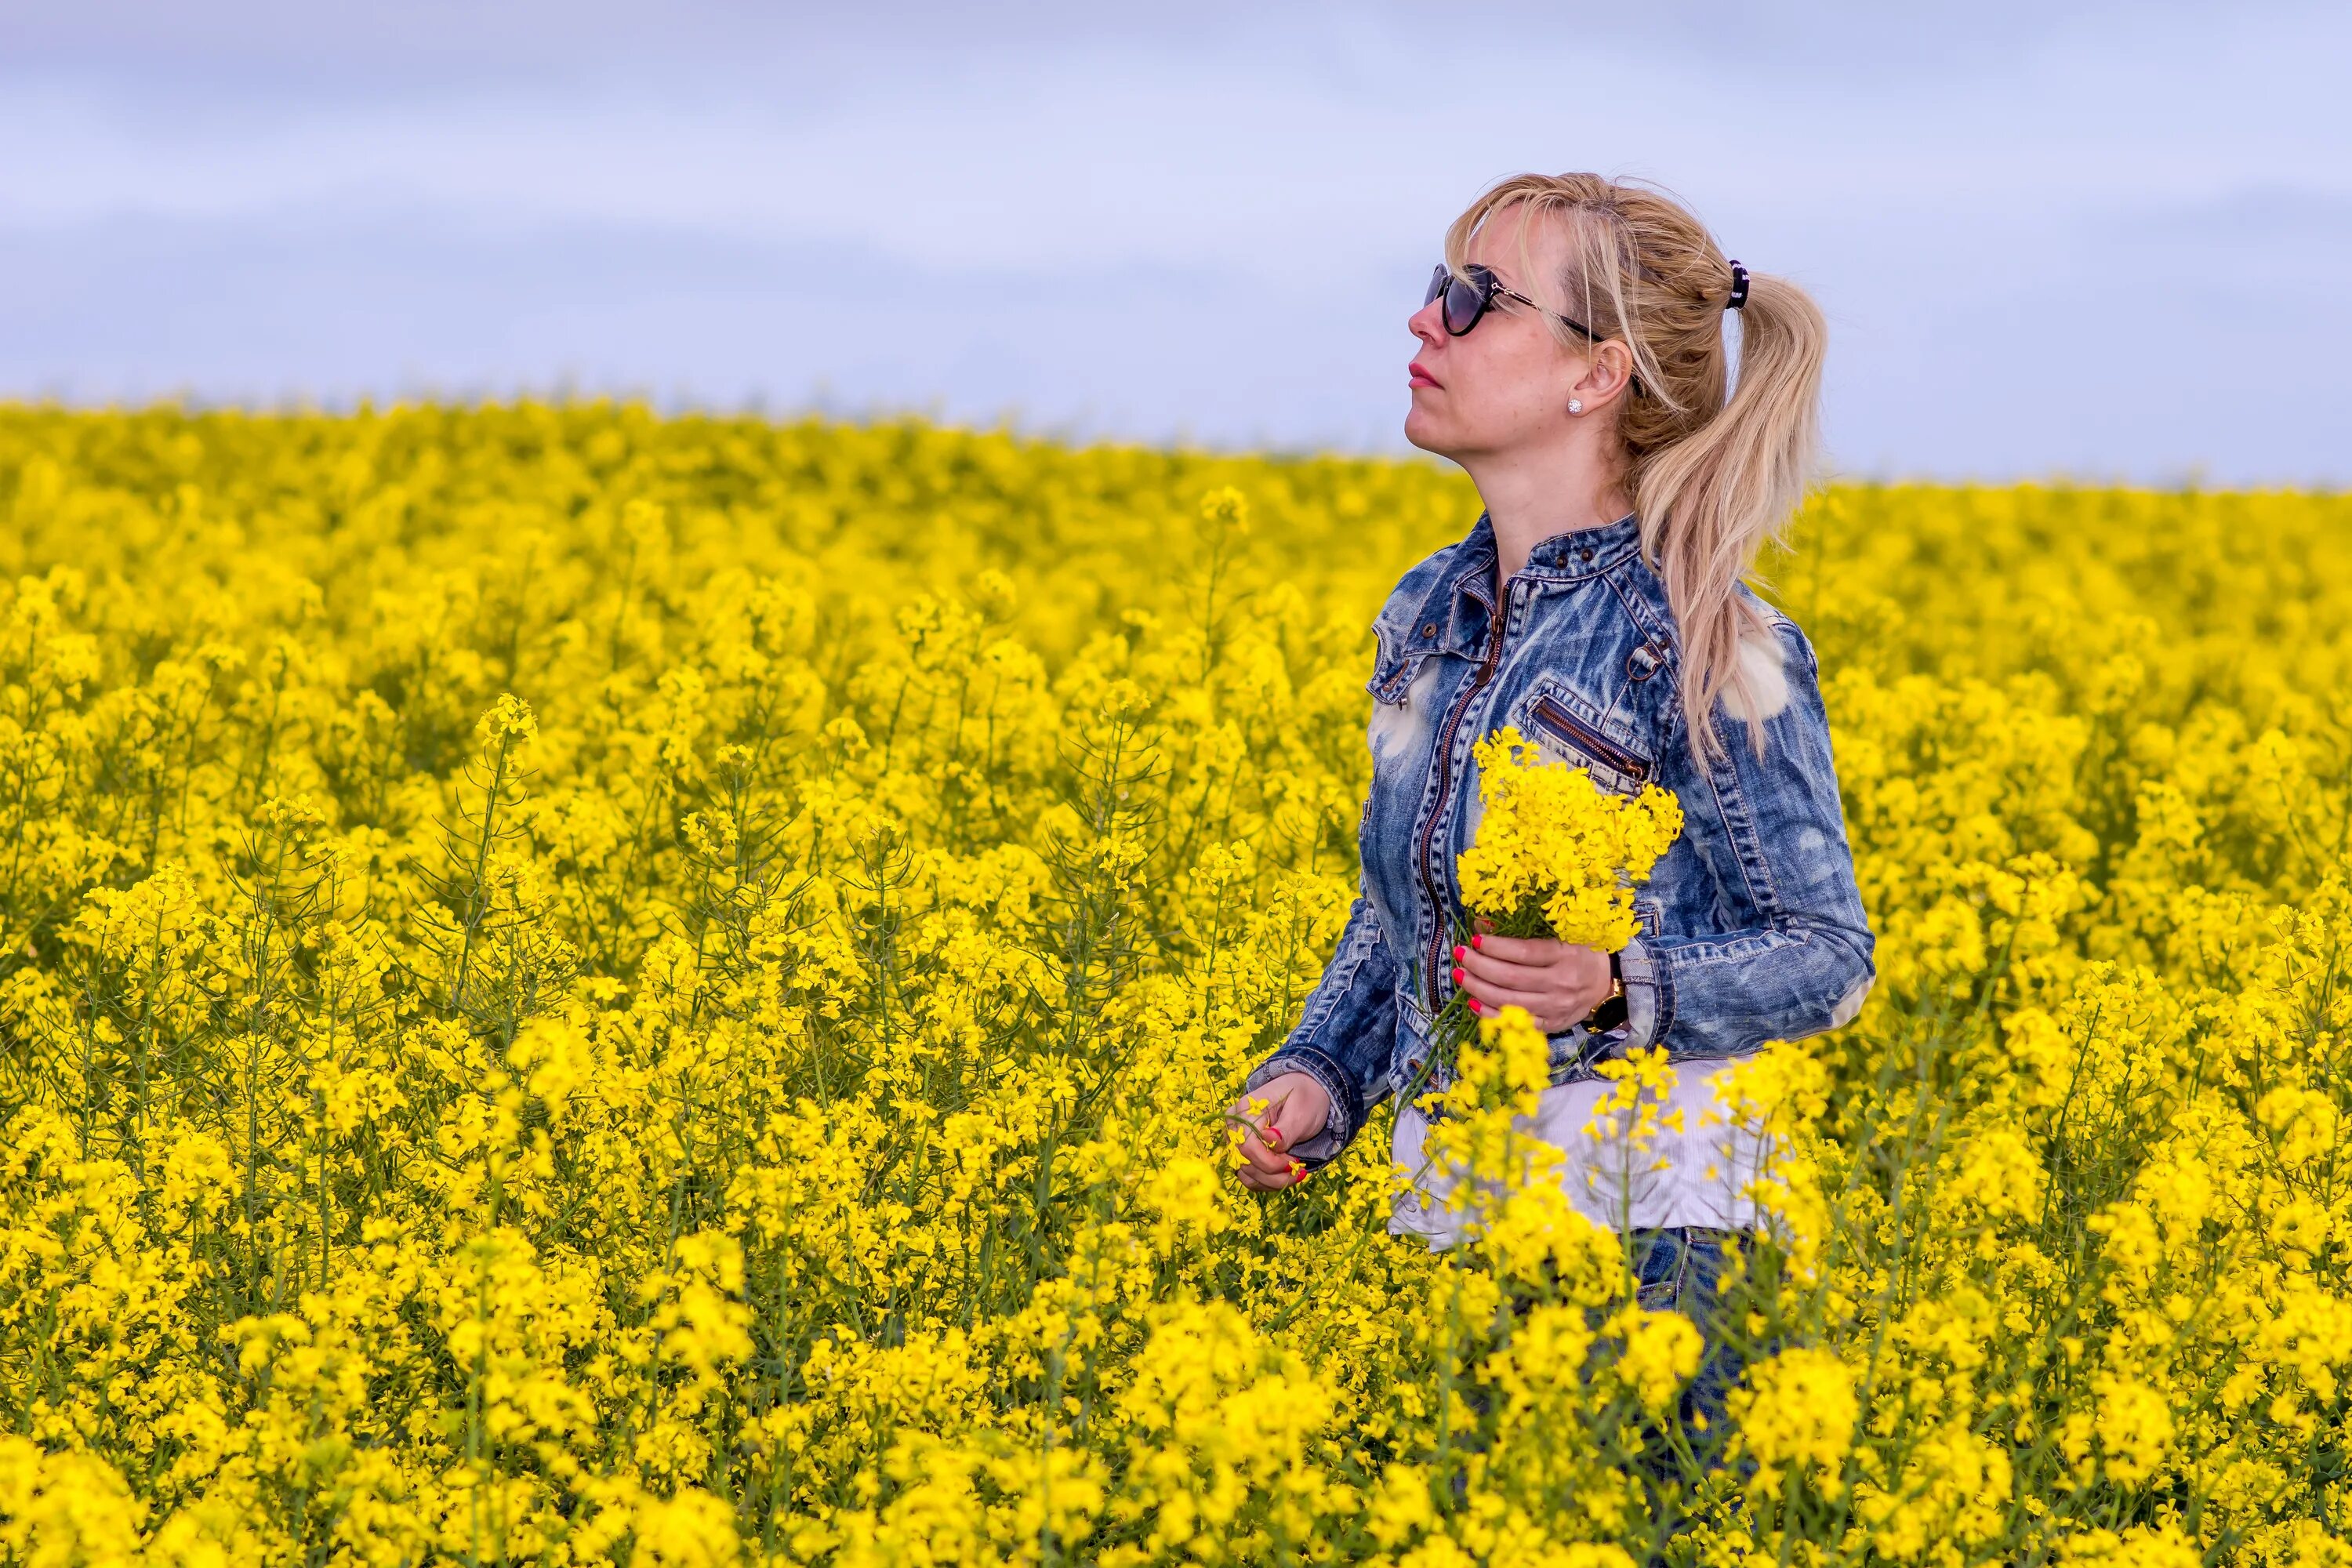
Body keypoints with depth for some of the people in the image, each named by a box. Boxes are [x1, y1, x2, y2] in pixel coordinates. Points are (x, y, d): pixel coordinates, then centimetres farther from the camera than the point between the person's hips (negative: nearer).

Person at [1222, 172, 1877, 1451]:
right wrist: (1313, 1076, 1)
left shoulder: (1704, 645, -11)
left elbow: (1828, 956, -7)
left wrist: (1623, 993, -23)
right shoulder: (1426, 615, 9)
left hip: (1640, 1227, -6)